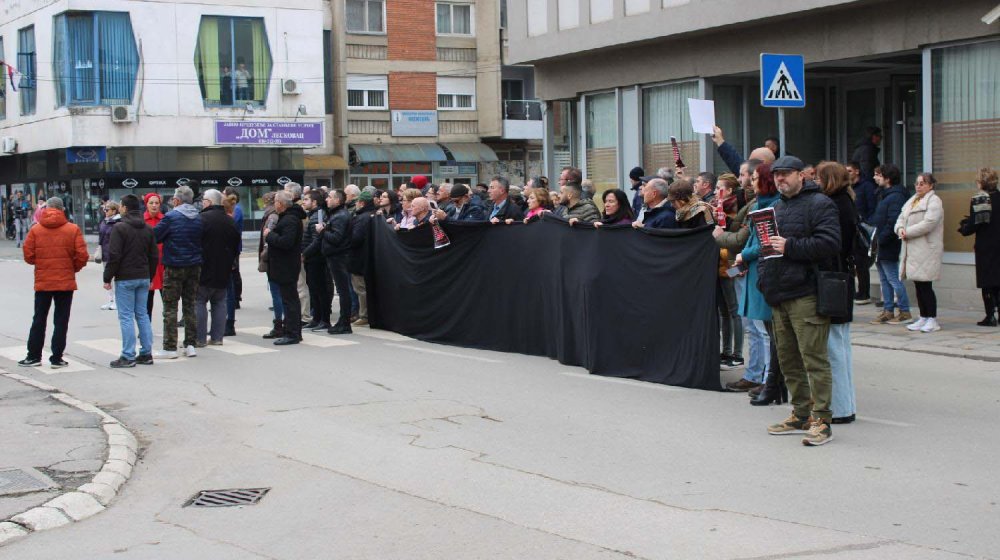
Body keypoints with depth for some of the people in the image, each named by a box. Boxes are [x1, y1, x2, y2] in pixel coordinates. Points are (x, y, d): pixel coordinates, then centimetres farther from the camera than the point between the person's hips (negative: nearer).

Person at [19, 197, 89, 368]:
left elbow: (28, 255, -4)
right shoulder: (73, 229, -6)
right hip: (66, 282, -1)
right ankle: (56, 358, 5)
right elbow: (82, 256, -9)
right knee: (61, 321, 5)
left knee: (39, 320, 13)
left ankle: (34, 356, 17)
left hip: (42, 282, 1)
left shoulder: (35, 229, -2)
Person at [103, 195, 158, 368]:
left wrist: (107, 278, -8)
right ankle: (146, 353, 12)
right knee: (142, 315, 12)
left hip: (125, 279, -6)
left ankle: (128, 356, -4)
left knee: (126, 317, -3)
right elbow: (154, 256, 13)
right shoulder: (148, 229, 10)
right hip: (144, 278, 6)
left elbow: (114, 256, -15)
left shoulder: (120, 228, -11)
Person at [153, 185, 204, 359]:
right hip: (194, 266, 5)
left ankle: (170, 348, -1)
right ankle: (190, 345, 11)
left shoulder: (171, 217, -11)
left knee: (170, 307, 1)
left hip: (174, 267, -5)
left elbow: (154, 237, -10)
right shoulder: (199, 217, 4)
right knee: (190, 306, 12)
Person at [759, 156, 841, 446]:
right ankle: (801, 415, 22)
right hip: (779, 296, 9)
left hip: (806, 294, -9)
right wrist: (765, 280, 14)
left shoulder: (819, 204, -5)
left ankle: (821, 420, -6)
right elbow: (766, 243, 30)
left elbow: (829, 243, -17)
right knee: (788, 358, 12)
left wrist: (790, 247, -20)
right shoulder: (776, 207, 21)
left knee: (813, 358, -9)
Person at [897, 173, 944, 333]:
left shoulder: (934, 201, -7)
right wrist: (900, 229, -7)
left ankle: (932, 320, -1)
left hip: (927, 250, -8)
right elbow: (901, 218, 16)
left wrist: (908, 233, -13)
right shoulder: (912, 201, 20)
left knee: (925, 285, -8)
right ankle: (923, 318, 18)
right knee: (918, 286, 11)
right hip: (912, 251, 8)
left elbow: (928, 223, -18)